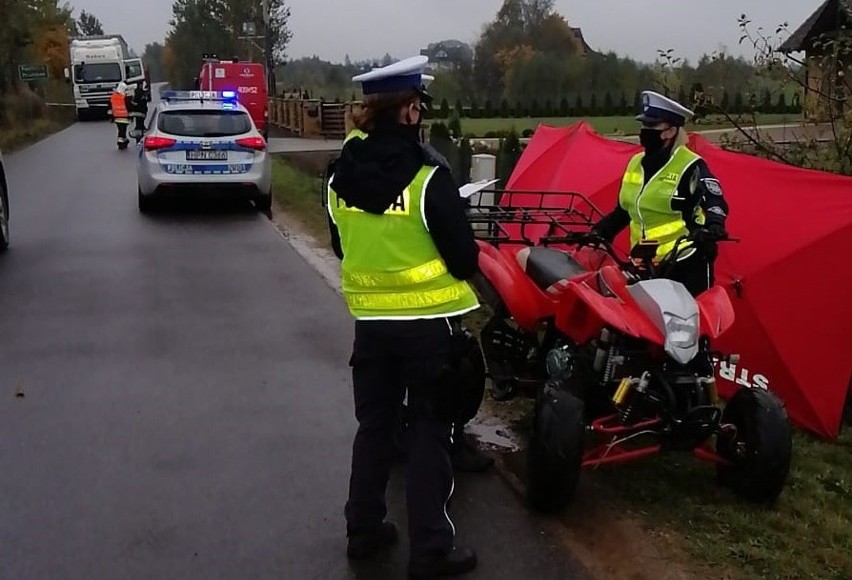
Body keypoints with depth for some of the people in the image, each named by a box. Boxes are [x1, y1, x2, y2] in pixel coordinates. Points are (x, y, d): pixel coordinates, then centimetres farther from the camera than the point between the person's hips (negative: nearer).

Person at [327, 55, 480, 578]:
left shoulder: (340, 178, 0)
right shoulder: (430, 179, -17)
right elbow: (464, 258, -13)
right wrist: (470, 259, 9)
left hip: (371, 320, 5)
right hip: (430, 322, -5)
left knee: (375, 425, 18)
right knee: (430, 431, 5)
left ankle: (364, 529, 28)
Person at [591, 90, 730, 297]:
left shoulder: (690, 166, -7)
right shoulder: (635, 164, 14)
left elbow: (714, 202, -18)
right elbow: (624, 209, 23)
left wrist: (713, 225, -38)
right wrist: (600, 231, 14)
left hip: (686, 262, -6)